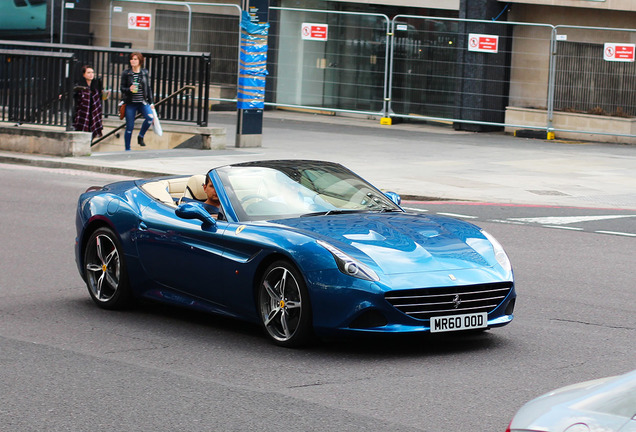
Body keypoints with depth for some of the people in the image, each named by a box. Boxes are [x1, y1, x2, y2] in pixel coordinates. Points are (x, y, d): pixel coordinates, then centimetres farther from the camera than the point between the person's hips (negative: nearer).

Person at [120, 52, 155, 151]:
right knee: (129, 127, -1)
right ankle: (127, 149, 11)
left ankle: (141, 136, 0)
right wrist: (129, 89, -20)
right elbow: (122, 88, 1)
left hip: (143, 102, 1)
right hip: (130, 103, -1)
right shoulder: (126, 73, 1)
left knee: (150, 117, -25)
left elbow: (148, 88, 11)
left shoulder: (145, 72, 6)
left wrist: (151, 102, 9)